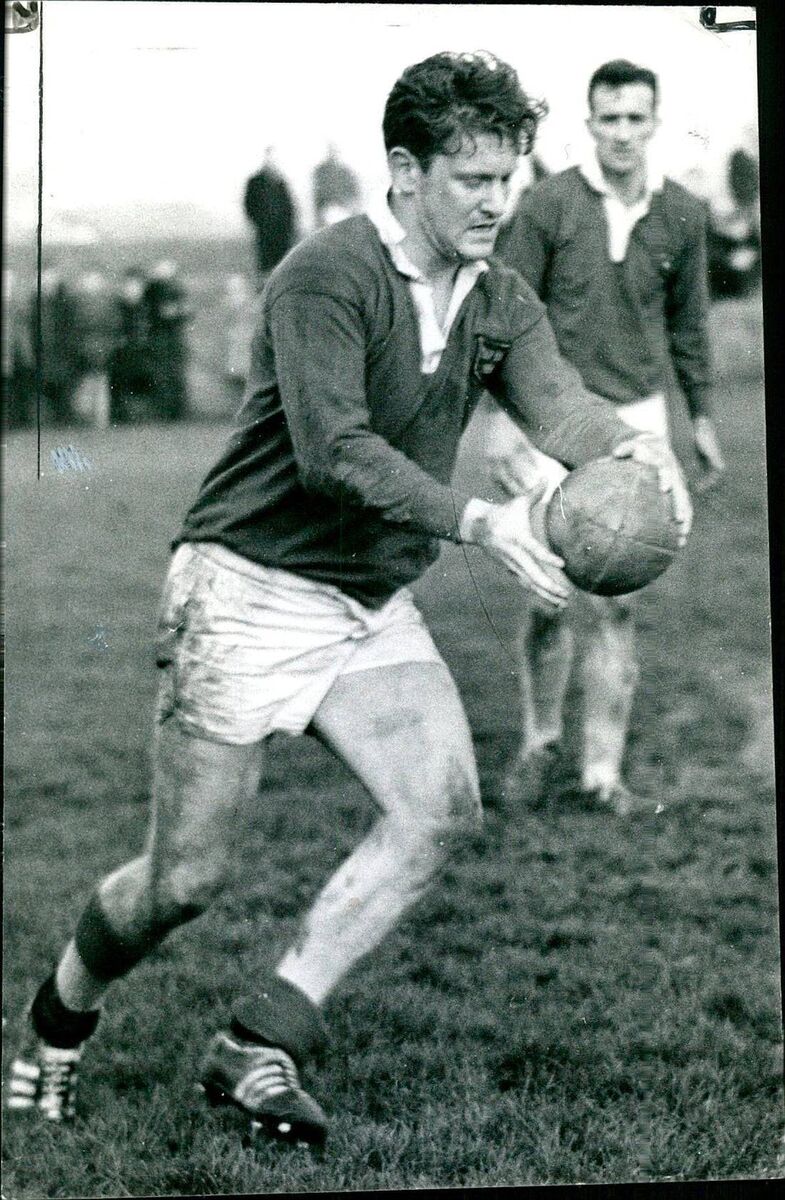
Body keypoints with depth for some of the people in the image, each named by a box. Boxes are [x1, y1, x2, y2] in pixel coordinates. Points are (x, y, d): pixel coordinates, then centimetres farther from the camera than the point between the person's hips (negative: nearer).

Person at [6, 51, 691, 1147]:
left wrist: (636, 445, -33)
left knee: (443, 807, -15)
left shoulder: (501, 302, 6)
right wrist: (478, 520, -36)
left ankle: (261, 1043, -7)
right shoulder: (326, 276, -16)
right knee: (185, 880, -3)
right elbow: (334, 450, -26)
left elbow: (557, 404, -11)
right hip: (251, 590, -6)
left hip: (376, 604, 7)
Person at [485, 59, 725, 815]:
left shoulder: (682, 215, 3)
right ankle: (540, 745, 18)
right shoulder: (549, 204, -7)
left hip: (636, 419, 2)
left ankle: (603, 767, 10)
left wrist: (701, 416, 18)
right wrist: (501, 419, -10)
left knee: (614, 601, 2)